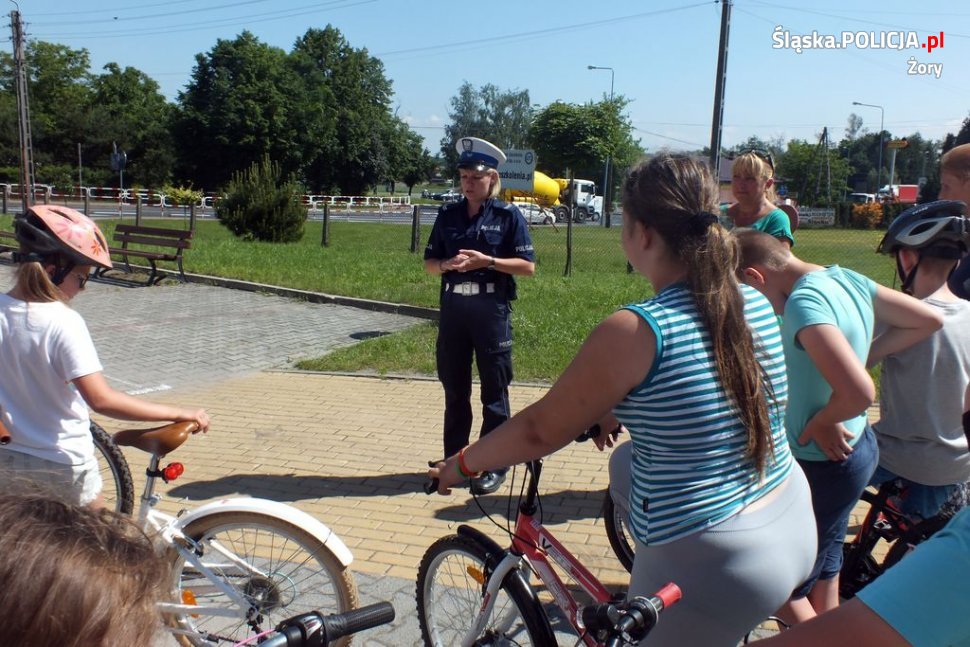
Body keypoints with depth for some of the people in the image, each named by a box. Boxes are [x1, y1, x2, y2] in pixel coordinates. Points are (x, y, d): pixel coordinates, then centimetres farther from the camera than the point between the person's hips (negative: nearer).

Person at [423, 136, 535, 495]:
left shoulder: (508, 215, -2)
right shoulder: (448, 215, 9)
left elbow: (527, 266, -5)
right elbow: (429, 261, 11)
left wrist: (487, 261, -17)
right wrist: (446, 264, -11)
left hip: (492, 311, -4)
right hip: (453, 309, 4)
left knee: (494, 391, 4)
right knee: (454, 389, 11)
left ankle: (495, 465, 15)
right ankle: (454, 460, 24)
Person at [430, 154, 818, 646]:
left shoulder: (634, 331, -21)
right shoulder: (757, 304, -1)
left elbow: (538, 432, -13)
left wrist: (460, 464, 2)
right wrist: (616, 413, 26)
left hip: (713, 566, -6)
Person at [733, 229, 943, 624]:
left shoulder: (804, 303, -28)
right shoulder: (845, 277, -2)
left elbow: (858, 392, -38)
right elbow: (929, 320, 8)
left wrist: (820, 423, -19)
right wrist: (864, 352, 3)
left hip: (825, 463, -9)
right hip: (856, 446, 9)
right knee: (823, 566, 27)